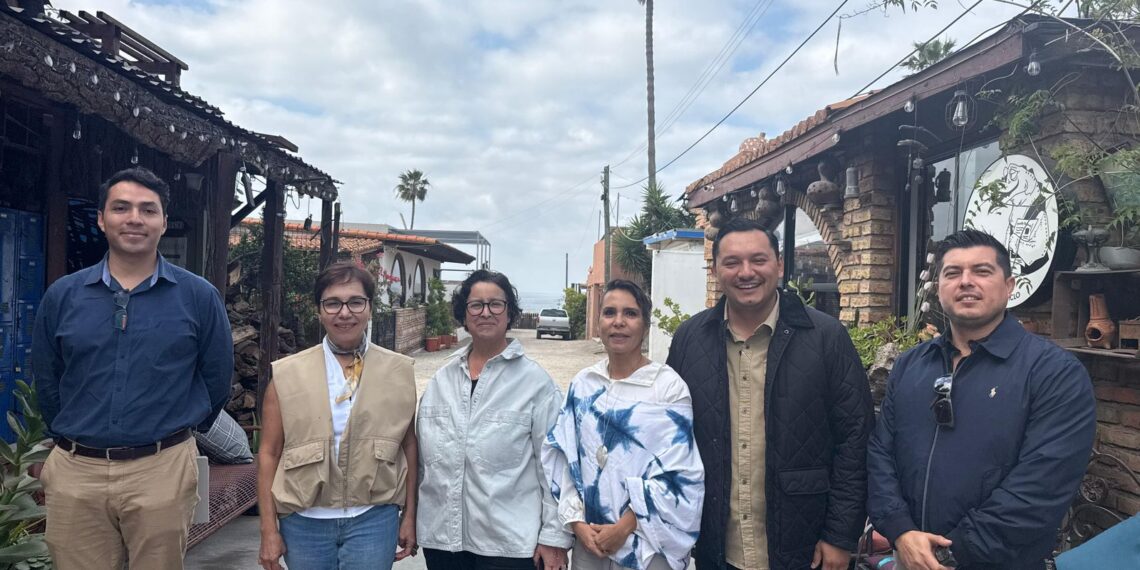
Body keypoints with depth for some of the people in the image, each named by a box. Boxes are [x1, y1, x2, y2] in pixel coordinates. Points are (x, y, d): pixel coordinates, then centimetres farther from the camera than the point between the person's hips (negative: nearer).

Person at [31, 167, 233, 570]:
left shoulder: (199, 296, -3)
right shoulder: (62, 296, 3)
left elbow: (216, 377, 5)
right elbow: (46, 381, 13)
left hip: (162, 471, -2)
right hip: (75, 473, 2)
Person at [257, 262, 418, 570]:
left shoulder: (398, 371, 0)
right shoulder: (287, 374, 0)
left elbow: (409, 446, 4)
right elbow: (269, 453, 2)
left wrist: (409, 516, 4)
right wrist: (269, 530, 1)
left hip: (373, 519, -1)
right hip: (304, 521, 1)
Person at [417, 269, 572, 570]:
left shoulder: (535, 381, -7)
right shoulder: (441, 379, 6)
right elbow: (423, 454, 11)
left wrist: (555, 537, -9)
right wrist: (410, 517, 13)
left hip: (509, 543, -3)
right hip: (441, 536, 4)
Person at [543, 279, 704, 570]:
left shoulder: (669, 386, -9)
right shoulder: (582, 384, 3)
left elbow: (677, 473, -11)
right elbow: (563, 457, 5)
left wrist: (624, 527, -13)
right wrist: (576, 522, -5)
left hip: (647, 543, -3)